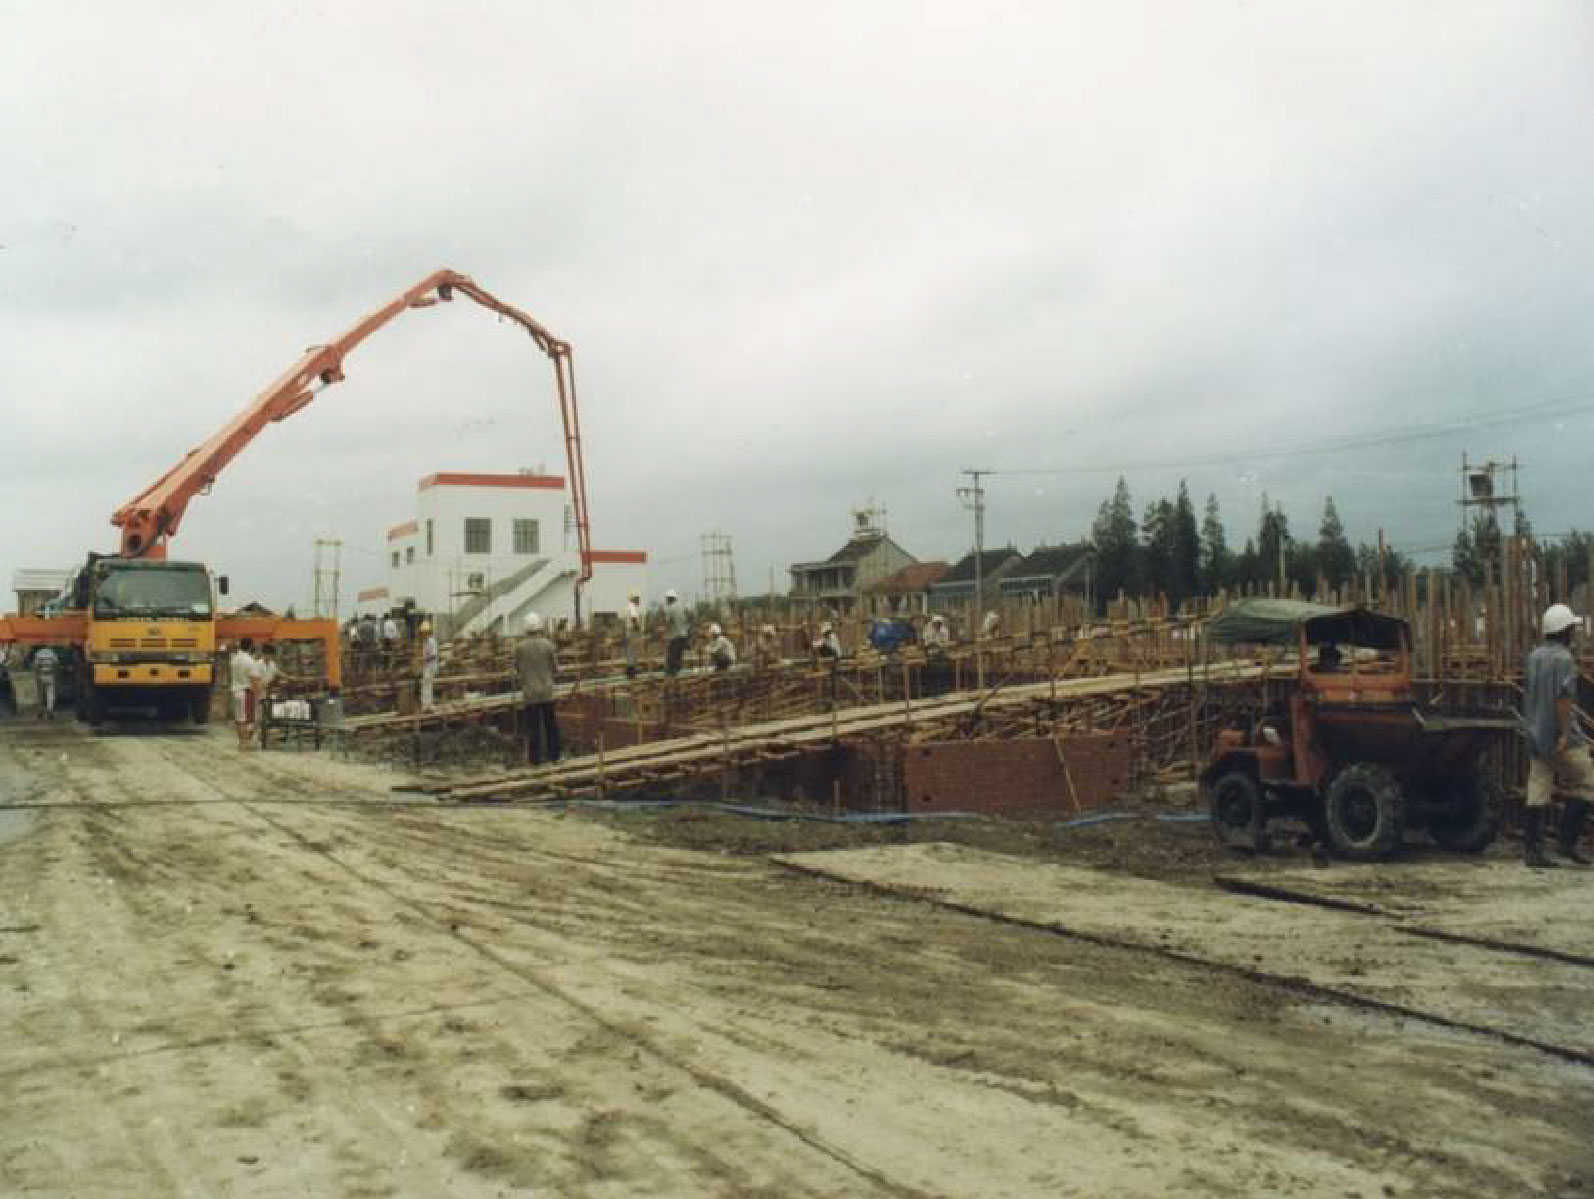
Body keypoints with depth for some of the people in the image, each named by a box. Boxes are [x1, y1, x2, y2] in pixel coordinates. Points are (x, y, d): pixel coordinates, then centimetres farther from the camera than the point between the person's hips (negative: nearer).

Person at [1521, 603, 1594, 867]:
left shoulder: (1534, 656, 12)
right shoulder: (1563, 659, -12)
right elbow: (1562, 698, -20)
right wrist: (1565, 734, -22)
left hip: (1535, 734, 8)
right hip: (1559, 735, -8)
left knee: (1537, 793, 5)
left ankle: (1532, 850, 3)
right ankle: (1567, 840, 0)